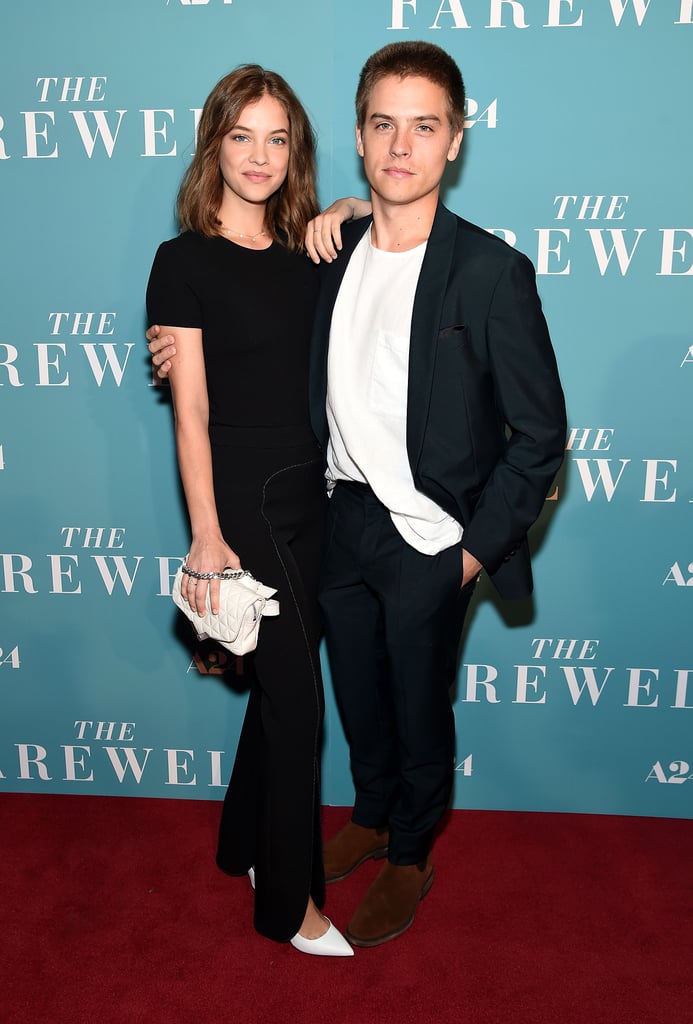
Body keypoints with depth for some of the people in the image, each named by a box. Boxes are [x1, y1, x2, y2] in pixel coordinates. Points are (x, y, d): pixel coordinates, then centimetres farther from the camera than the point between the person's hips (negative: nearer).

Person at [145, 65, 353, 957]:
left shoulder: (305, 252, 8)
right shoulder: (185, 262, -8)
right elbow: (190, 410, -12)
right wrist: (207, 538, -15)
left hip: (309, 489, 7)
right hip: (245, 495, -6)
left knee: (279, 677, 16)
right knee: (296, 693, 0)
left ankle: (246, 840, 39)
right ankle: (288, 901, 21)